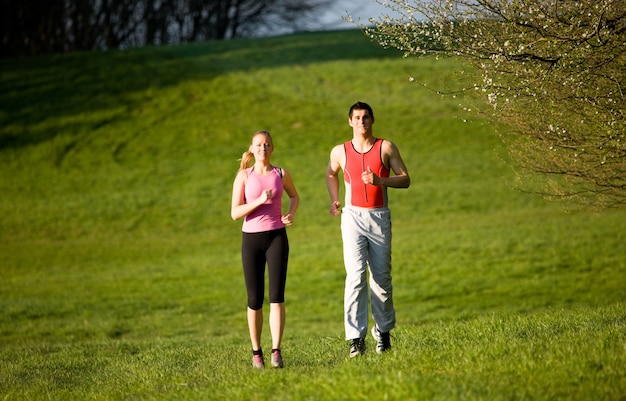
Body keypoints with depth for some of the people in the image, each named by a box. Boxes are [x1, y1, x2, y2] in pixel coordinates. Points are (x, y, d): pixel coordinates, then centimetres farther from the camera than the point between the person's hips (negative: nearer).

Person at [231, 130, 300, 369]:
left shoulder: (281, 174, 4)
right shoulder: (244, 176, 0)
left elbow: (294, 196, 25)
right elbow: (235, 213, -6)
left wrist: (291, 214, 4)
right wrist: (260, 201, -18)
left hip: (277, 237, 0)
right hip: (251, 239, 0)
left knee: (276, 295, -11)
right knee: (255, 299, 4)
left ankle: (276, 352, -13)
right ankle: (256, 351, 17)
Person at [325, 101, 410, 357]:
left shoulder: (386, 148, 2)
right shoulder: (340, 152, 7)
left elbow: (405, 179, 1)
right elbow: (331, 174, 28)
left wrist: (379, 180, -15)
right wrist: (334, 200, 13)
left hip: (379, 217, 0)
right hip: (353, 216, 0)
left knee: (381, 277, 7)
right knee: (355, 276, -12)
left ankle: (383, 331, 24)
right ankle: (356, 338, -16)